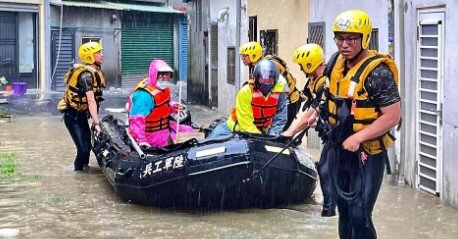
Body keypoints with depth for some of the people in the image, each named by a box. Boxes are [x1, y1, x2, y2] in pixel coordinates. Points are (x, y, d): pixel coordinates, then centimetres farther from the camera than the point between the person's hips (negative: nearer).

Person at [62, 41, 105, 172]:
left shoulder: (95, 71, 6)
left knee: (87, 145, 17)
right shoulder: (86, 74, -23)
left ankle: (84, 169, 34)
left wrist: (95, 119, 6)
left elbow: (95, 99, 8)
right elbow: (91, 101, -29)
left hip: (82, 115, 10)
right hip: (73, 116, -10)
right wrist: (96, 123, -32)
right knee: (83, 149, -14)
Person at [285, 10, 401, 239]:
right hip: (339, 147, 8)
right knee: (343, 209, 19)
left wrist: (358, 138, -24)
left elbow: (392, 116, -21)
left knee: (359, 215, -11)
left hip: (367, 151, -7)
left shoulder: (377, 71, -20)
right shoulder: (335, 62, 3)